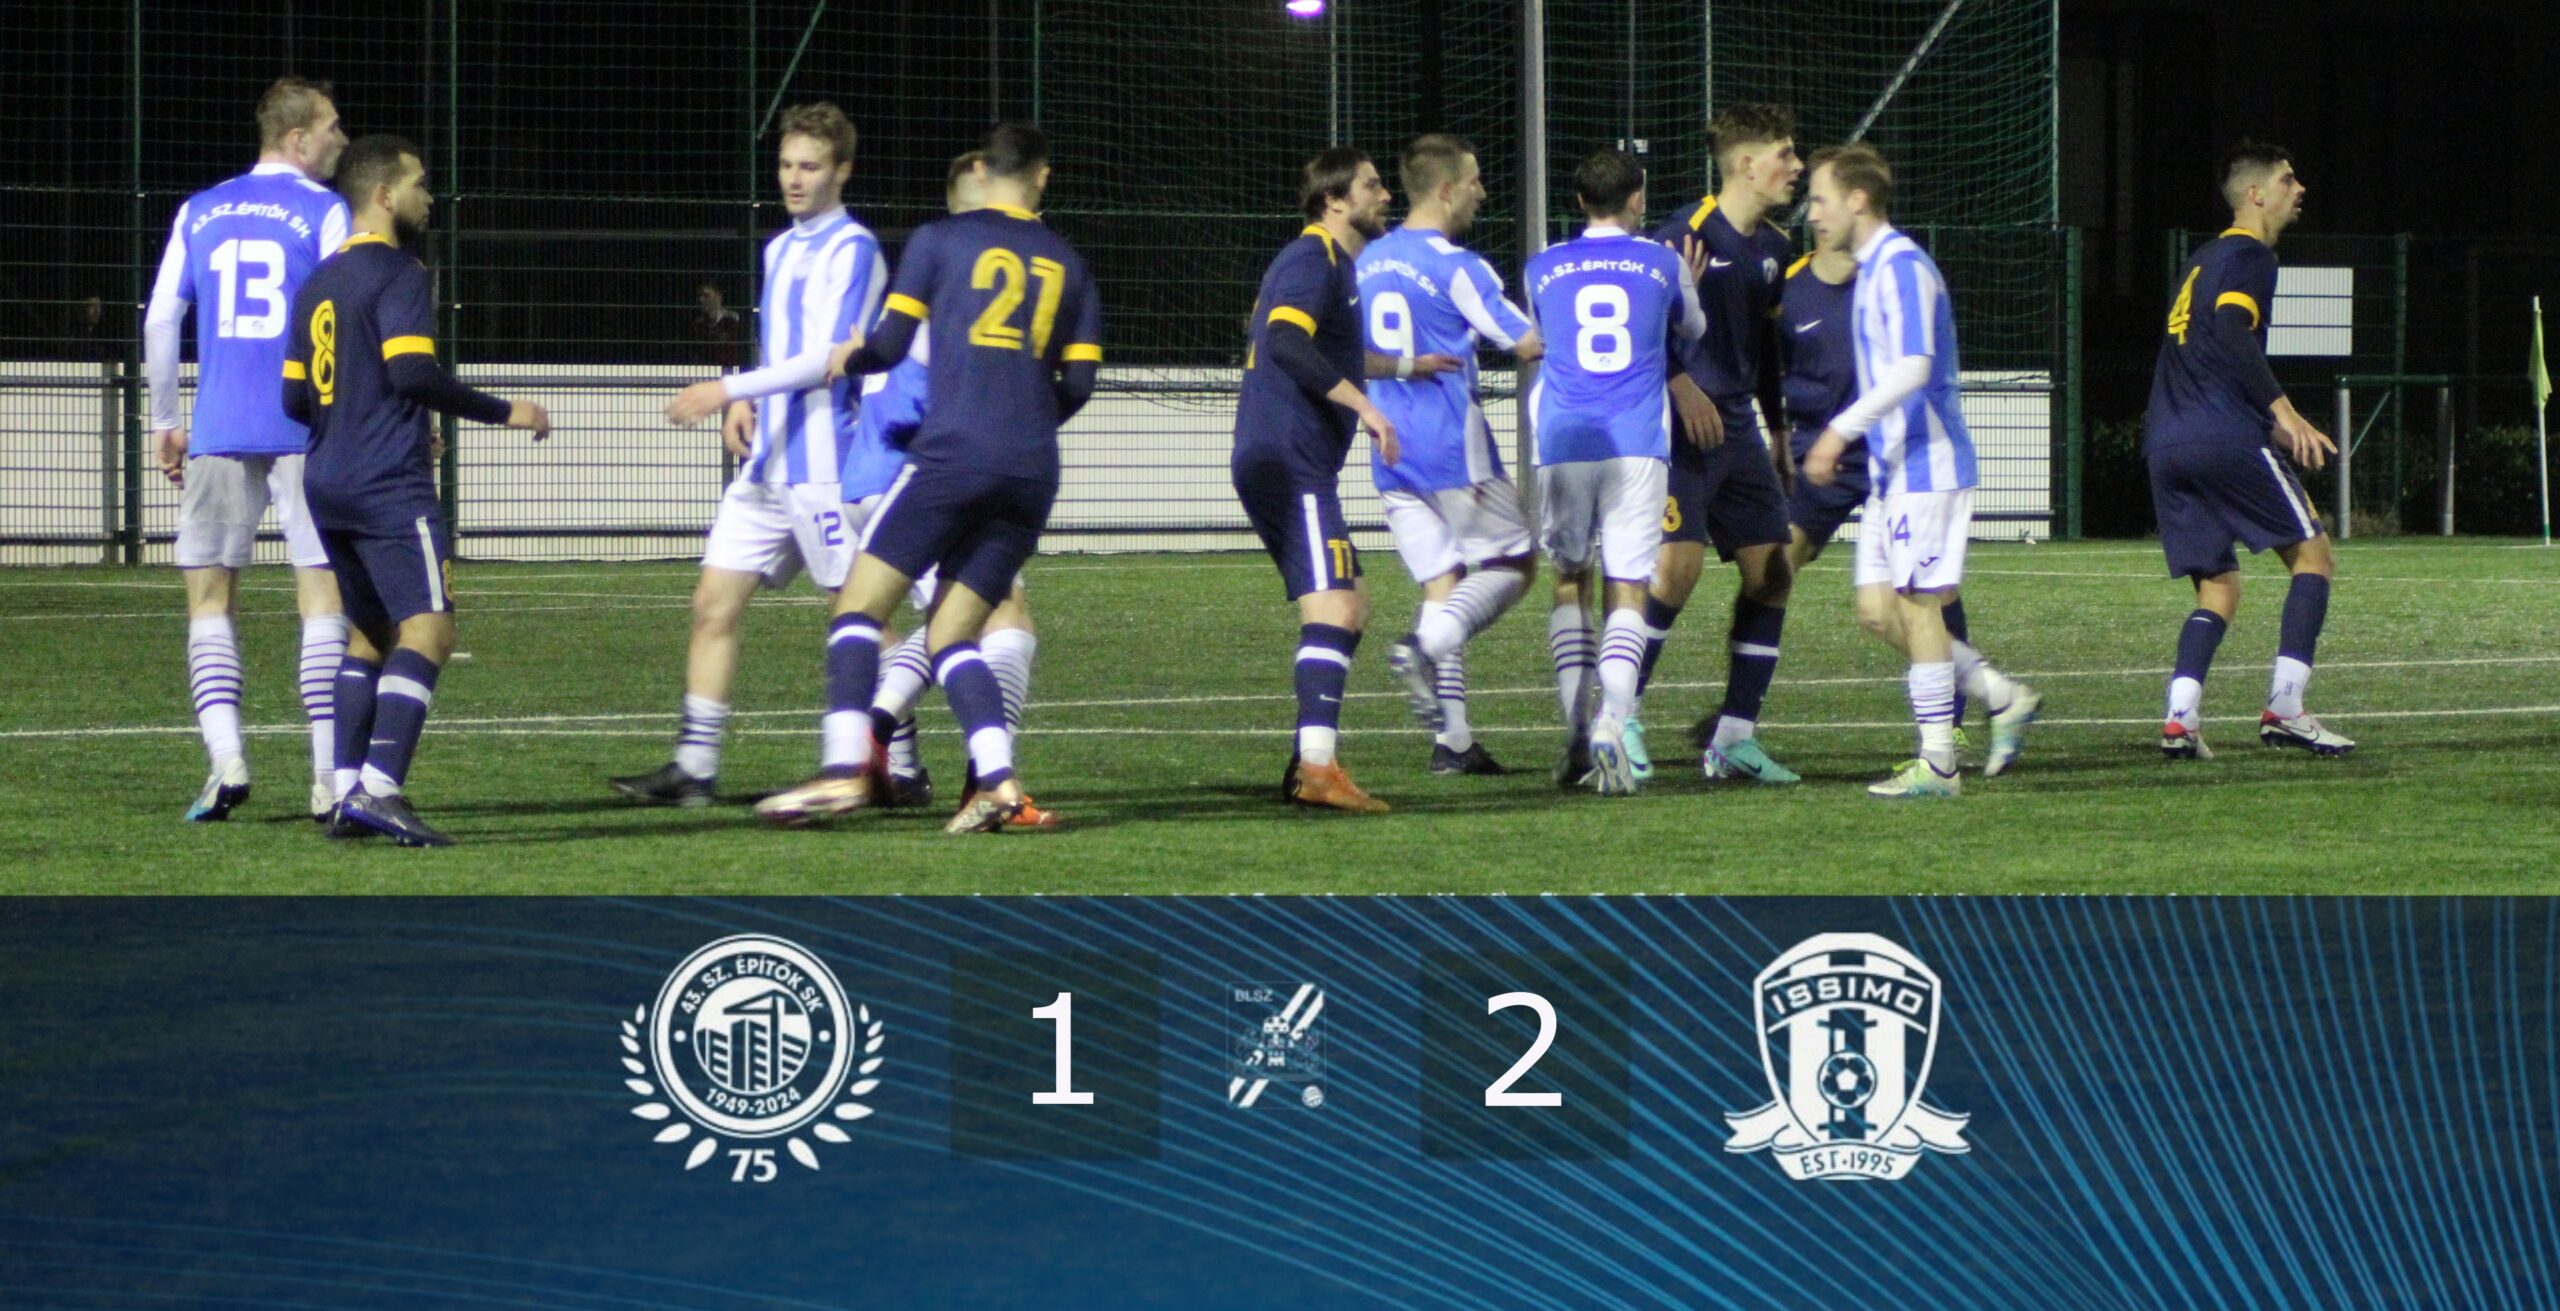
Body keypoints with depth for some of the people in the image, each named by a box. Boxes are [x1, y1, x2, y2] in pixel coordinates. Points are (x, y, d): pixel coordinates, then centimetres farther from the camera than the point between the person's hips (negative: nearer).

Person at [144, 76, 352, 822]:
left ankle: (225, 761, -6)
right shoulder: (324, 213, -2)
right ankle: (329, 778, -6)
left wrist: (165, 422, 16)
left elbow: (160, 321, 9)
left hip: (218, 433, 3)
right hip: (307, 431, -3)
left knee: (210, 598, 9)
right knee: (323, 596, 0)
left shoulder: (198, 214, 11)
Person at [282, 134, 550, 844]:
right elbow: (412, 372, -20)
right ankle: (380, 789, -28)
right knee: (428, 628, -14)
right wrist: (503, 411, -11)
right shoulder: (399, 275, -8)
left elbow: (296, 398, 19)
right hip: (390, 486, -9)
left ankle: (348, 792, 10)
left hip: (328, 485, 9)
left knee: (370, 632, 17)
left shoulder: (316, 284, 17)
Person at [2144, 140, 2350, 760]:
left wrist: (2267, 421, 32)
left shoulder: (2204, 258, 25)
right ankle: (2284, 708, -8)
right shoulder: (2250, 255, -3)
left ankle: (2180, 718, -9)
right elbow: (2232, 333, -19)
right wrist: (2282, 410, -22)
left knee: (2218, 587, 10)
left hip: (2166, 443, 8)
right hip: (2225, 439, -8)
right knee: (2314, 556, 2)